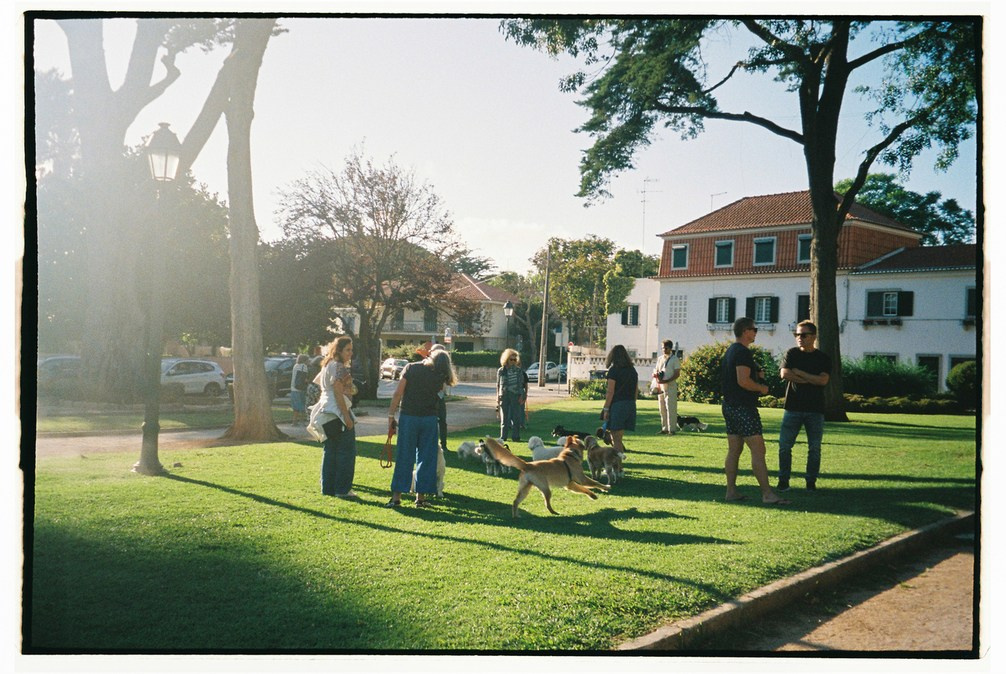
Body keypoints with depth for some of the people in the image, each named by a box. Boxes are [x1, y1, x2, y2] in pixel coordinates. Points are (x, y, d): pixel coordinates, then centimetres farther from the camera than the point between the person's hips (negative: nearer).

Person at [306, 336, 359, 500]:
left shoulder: (328, 365, 17)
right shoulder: (339, 366, -13)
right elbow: (338, 392, -19)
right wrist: (347, 416, -21)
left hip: (327, 413, 10)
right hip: (338, 412, -10)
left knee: (331, 451, 12)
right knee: (347, 451, -5)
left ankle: (328, 488, 14)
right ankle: (342, 489, -6)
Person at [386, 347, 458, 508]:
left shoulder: (411, 368, -2)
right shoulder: (440, 376, 1)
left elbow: (397, 394, -5)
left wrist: (391, 416, -1)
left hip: (408, 417, 0)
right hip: (429, 419, 0)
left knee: (404, 458, 5)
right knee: (426, 458, 10)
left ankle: (396, 496, 5)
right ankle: (420, 496, 11)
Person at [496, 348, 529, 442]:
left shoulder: (519, 371, 4)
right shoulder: (501, 371, 6)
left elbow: (521, 384, 3)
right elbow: (498, 384, 10)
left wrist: (522, 396, -5)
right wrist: (497, 396, 4)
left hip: (515, 395, -1)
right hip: (504, 395, 1)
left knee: (516, 417, 0)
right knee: (504, 417, 4)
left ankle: (515, 436, 7)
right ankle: (503, 437, 8)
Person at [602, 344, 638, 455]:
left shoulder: (614, 370, -9)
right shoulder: (632, 370, 11)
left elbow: (610, 392, -12)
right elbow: (636, 390, 14)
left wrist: (606, 409, -9)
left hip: (617, 405, -7)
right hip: (630, 405, 7)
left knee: (616, 438, -2)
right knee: (619, 436, 15)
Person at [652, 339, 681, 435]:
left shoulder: (675, 359, -3)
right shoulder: (660, 359, 15)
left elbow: (677, 374, -9)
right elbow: (656, 370, 21)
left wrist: (666, 381, -19)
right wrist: (655, 374, -4)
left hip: (670, 386, -6)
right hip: (661, 387, 6)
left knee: (671, 408, -8)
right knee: (662, 409, 8)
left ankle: (672, 429, -5)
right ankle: (664, 428, 15)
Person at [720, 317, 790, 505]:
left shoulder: (730, 351, 17)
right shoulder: (743, 352, -15)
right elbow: (743, 381, -24)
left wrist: (757, 374, 14)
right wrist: (762, 388, -8)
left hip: (730, 405, 10)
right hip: (743, 408, -10)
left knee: (733, 450, 10)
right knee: (758, 450, -9)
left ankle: (731, 491, 12)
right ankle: (767, 493, -9)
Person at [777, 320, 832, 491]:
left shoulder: (823, 358, 4)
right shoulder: (791, 354, 6)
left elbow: (823, 380, -12)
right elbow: (784, 374, -11)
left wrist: (799, 373, -10)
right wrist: (810, 380, -10)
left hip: (815, 409, 0)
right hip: (793, 407, 0)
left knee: (814, 448, 4)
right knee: (784, 445, -3)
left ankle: (811, 481, 16)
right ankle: (783, 481, 7)